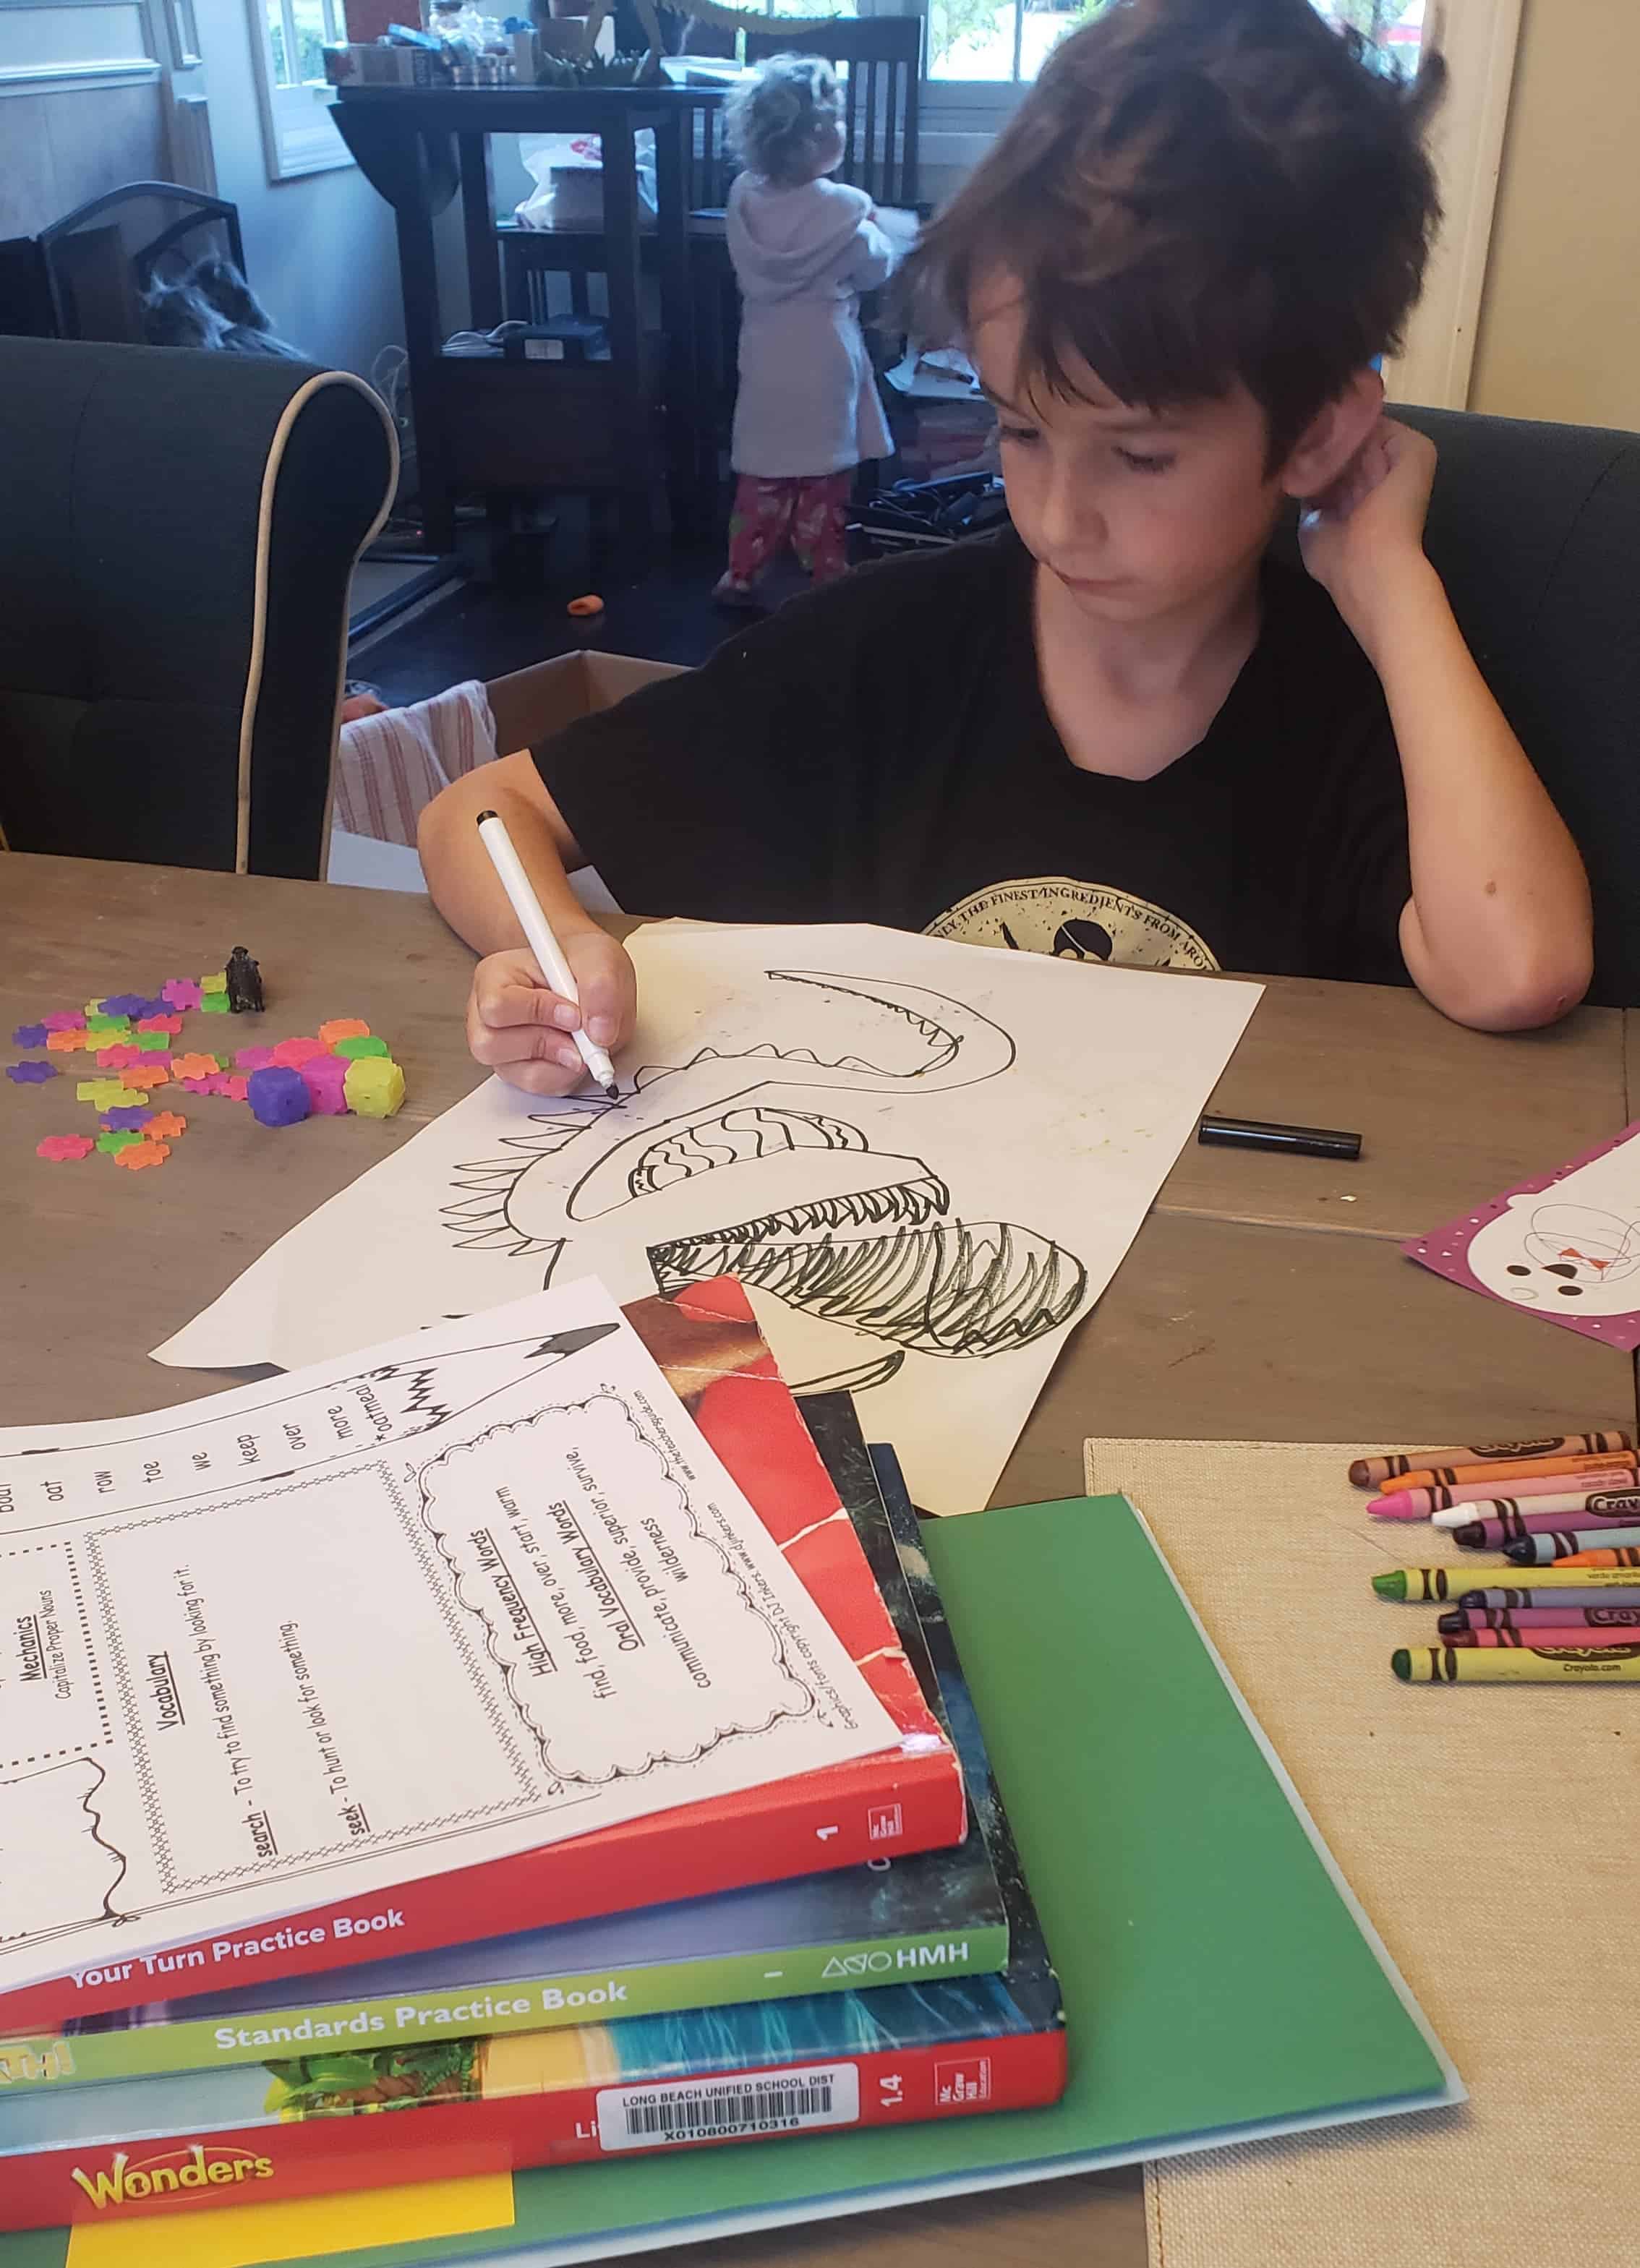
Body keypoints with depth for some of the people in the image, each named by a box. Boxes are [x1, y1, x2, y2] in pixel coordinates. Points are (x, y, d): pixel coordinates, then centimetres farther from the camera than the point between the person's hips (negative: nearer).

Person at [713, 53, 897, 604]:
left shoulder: (744, 198, -5)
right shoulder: (842, 210, -18)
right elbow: (876, 269, -5)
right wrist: (870, 225, 12)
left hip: (766, 357, 5)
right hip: (823, 360, -4)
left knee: (764, 471, 13)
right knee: (822, 477, 6)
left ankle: (741, 575, 16)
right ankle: (827, 574, 14)